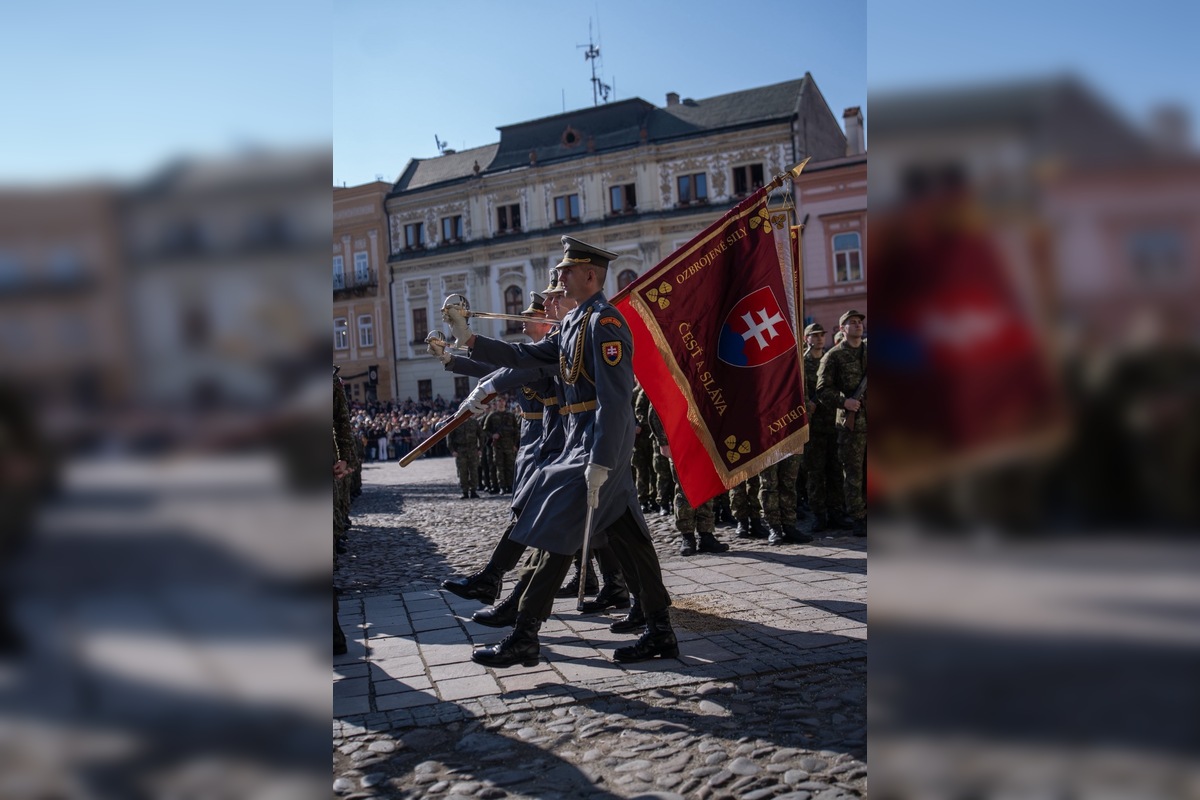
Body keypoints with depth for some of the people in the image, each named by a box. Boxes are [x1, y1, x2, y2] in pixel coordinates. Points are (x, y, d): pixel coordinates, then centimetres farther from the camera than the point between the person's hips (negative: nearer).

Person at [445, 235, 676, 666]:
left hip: (602, 442, -10)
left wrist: (599, 464, -27)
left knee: (558, 532, -6)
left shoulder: (604, 321, -15)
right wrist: (470, 339, 12)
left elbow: (615, 399, -22)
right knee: (624, 533, 14)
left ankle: (524, 637, 3)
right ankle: (658, 630, 26)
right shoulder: (574, 322, 16)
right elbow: (526, 356, 18)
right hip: (584, 439, 10)